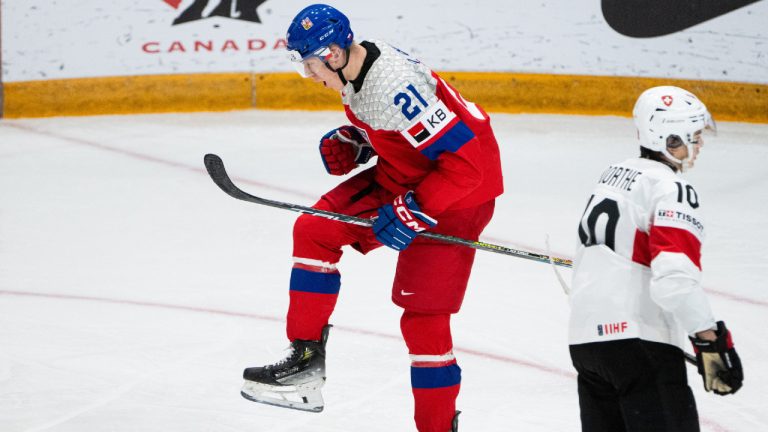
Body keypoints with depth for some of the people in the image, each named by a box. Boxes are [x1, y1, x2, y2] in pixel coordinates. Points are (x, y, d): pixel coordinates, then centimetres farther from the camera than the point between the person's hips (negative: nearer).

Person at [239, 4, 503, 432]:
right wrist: (351, 142, 2)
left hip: (460, 192, -9)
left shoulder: (394, 86, -31)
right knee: (315, 230, 2)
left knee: (423, 317, -10)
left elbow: (465, 160, -32)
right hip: (400, 176, 9)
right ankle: (306, 360, 9)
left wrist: (414, 211, -30)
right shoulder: (358, 65, -3)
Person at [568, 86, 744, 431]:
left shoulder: (613, 174, 17)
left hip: (586, 337, 9)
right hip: (639, 339, -9)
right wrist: (712, 341, -22)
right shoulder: (672, 190, -11)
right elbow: (675, 279, -24)